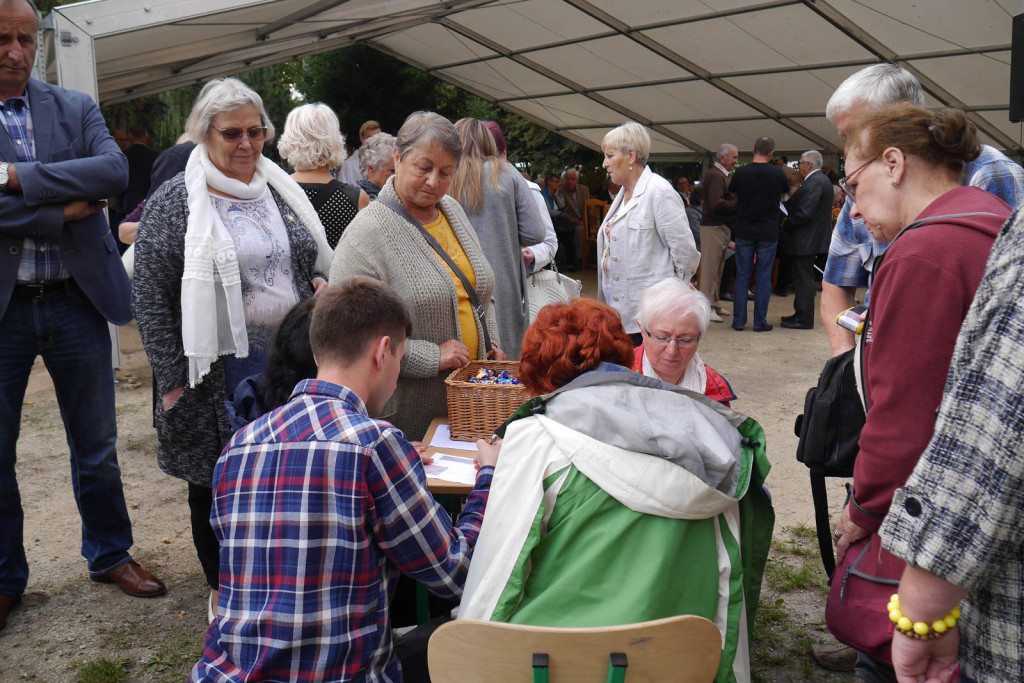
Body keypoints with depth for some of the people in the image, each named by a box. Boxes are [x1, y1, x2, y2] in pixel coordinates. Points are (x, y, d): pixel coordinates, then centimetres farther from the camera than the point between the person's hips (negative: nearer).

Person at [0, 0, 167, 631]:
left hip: (76, 300, 2)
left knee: (96, 446, 13)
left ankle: (110, 553, 32)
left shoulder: (75, 108, 6)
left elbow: (116, 170, -14)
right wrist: (65, 208, -16)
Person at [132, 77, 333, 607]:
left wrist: (322, 285, -2)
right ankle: (223, 593, 31)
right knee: (216, 484, 11)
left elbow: (317, 263, 21)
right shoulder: (175, 202, -5)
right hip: (217, 375, -4)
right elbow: (148, 295, -7)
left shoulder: (280, 191, 10)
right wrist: (173, 378, -11)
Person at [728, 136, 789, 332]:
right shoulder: (778, 173, -7)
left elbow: (733, 193, 10)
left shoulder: (741, 173, -7)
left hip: (744, 231, 1)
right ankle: (760, 322, 8)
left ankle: (739, 321, 10)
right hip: (768, 232, -1)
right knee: (764, 278, 6)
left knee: (742, 277, 7)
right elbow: (783, 194, 11)